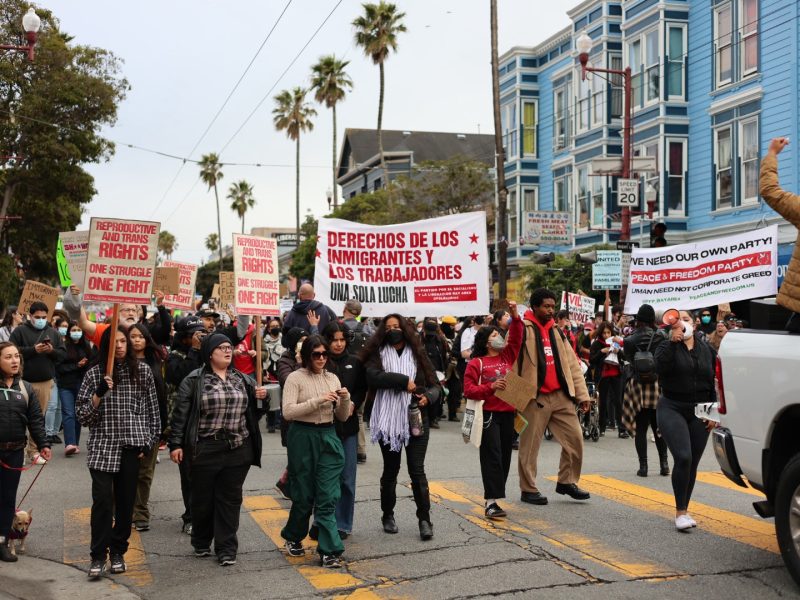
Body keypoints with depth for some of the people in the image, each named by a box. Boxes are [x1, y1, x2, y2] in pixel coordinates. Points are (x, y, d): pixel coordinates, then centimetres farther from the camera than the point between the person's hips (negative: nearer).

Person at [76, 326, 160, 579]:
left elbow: (152, 410, 8)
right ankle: (98, 556, 1)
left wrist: (149, 442, 2)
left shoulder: (142, 371, 5)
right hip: (102, 446, -1)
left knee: (126, 501, 6)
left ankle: (118, 552, 19)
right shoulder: (95, 373, 3)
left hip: (131, 445, 1)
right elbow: (82, 415, 0)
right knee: (102, 500, -9)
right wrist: (99, 393, -16)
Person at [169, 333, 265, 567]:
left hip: (237, 449, 3)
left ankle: (226, 548, 13)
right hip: (204, 449, -3)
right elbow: (180, 413, -4)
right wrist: (175, 444, -8)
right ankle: (201, 543, 30)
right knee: (202, 498, 9)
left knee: (230, 499, 5)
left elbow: (252, 410, 20)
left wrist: (261, 396, -1)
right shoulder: (194, 380, -3)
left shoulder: (242, 380, 10)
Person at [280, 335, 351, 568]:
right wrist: (318, 401, -21)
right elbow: (288, 411, -14)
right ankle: (293, 537, 33)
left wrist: (345, 400, -9)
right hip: (303, 438, -3)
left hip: (328, 438, 3)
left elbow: (342, 416, 12)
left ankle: (329, 551, 0)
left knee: (328, 498, -2)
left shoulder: (332, 378, 10)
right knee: (303, 495, 8)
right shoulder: (295, 378, -4)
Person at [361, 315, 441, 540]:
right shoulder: (378, 355, 2)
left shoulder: (417, 355, 7)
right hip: (388, 421, 0)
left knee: (417, 470, -4)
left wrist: (428, 396, -12)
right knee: (390, 470, 12)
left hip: (416, 420, 0)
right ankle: (388, 515, 28)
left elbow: (434, 384, 9)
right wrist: (403, 381, -21)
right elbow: (373, 377, -18)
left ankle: (424, 519, 2)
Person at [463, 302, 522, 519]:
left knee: (505, 456, 8)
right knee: (492, 456, -11)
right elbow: (468, 389, -7)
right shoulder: (476, 363, -1)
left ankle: (496, 494, 18)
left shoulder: (507, 356, 14)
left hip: (508, 413, 6)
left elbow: (516, 338, 4)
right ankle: (491, 502, -13)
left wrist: (515, 316, -8)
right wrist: (490, 387, -18)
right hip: (488, 414, -6)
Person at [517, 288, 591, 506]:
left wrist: (582, 394, 11)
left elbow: (571, 363, 16)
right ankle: (528, 489, 14)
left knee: (575, 438, 5)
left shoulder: (556, 331, 15)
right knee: (530, 445, 1)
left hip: (561, 396, 6)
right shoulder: (523, 329, -5)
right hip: (534, 398, -6)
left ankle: (567, 481, 21)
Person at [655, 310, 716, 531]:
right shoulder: (666, 347, 1)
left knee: (693, 463, 6)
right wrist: (673, 342, -22)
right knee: (683, 458, -18)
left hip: (699, 413, 4)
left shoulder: (707, 350, 10)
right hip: (672, 409, -4)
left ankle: (684, 510, 21)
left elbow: (715, 382, 12)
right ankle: (680, 512, -10)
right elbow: (661, 367, -21)